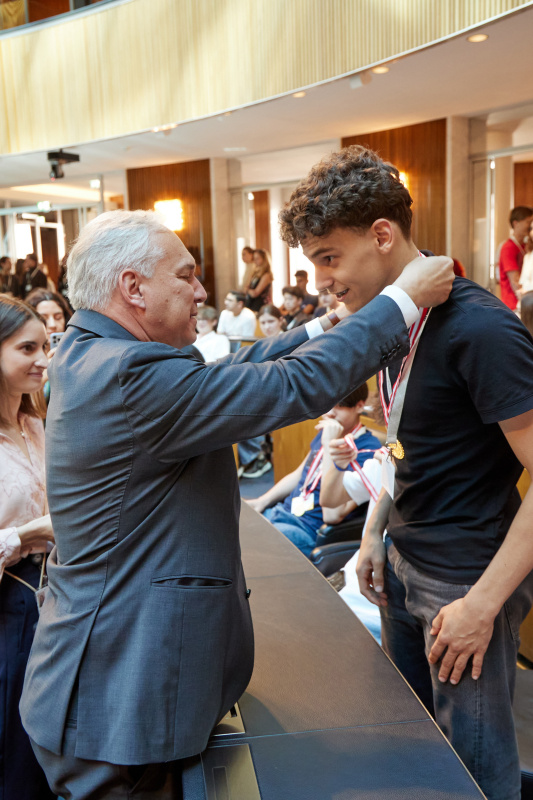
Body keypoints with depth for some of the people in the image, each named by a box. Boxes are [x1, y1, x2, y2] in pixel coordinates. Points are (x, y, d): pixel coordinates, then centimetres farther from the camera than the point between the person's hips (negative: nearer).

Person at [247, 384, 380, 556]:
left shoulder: (367, 450, -17)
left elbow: (332, 514, -27)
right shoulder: (325, 433, 11)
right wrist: (262, 501, 10)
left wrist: (329, 446, -27)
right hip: (281, 510, 9)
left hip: (309, 529, -8)